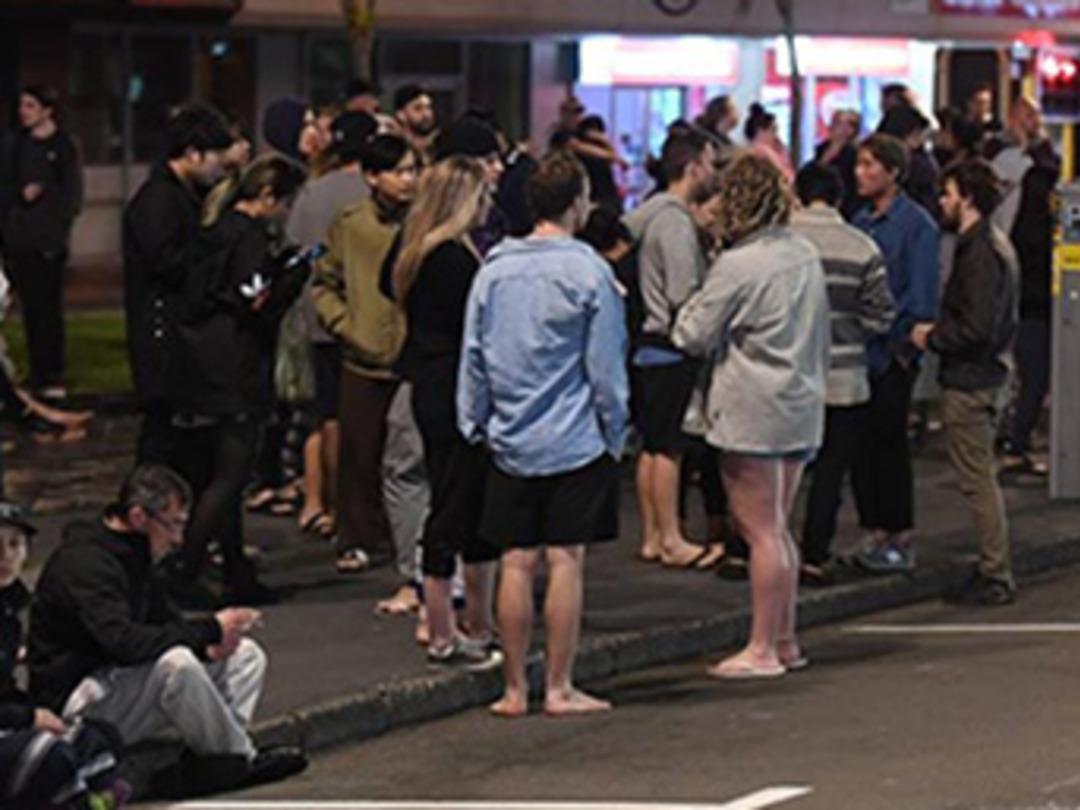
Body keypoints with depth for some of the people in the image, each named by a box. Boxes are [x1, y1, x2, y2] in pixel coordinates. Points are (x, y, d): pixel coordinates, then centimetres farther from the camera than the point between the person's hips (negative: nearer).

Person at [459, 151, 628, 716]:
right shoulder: (588, 273, -9)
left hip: (510, 442, 4)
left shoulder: (493, 271, 4)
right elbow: (605, 367, -7)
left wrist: (475, 425, 17)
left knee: (517, 564, 6)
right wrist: (615, 433, 3)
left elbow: (473, 358, 8)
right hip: (575, 440, -4)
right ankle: (559, 688, 2)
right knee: (566, 562, 0)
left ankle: (515, 688, 9)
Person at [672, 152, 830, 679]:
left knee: (761, 531, -4)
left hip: (753, 412, -8)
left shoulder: (738, 266, -16)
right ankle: (784, 640, 19)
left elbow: (692, 336, -10)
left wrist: (694, 305, 8)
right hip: (802, 404, 8)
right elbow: (821, 334, 16)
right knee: (777, 528, 16)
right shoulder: (806, 255, 8)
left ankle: (762, 649, 0)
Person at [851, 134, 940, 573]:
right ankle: (873, 533, 16)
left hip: (890, 357, -6)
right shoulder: (860, 222, 11)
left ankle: (900, 541, 8)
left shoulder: (915, 224, -9)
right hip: (858, 352, 6)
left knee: (889, 446, -1)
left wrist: (903, 347, -14)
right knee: (860, 446, 7)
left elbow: (921, 295, -11)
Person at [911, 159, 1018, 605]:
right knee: (981, 477, 16)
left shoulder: (981, 252, -19)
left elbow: (977, 328, -25)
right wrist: (937, 331, 11)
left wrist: (932, 337, -12)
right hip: (983, 373, 11)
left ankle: (995, 576, 1)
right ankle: (994, 570, 22)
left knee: (977, 479, -4)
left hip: (970, 379, -11)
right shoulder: (993, 243, 13)